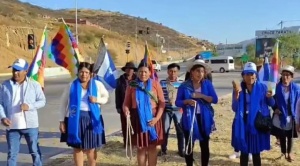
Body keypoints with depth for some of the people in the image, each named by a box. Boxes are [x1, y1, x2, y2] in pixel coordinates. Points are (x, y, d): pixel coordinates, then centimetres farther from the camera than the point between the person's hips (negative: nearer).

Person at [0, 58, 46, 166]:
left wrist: (29, 106, -17)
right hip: (12, 125, 2)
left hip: (30, 125, -1)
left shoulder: (34, 84, -2)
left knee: (35, 152, 9)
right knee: (12, 153, 9)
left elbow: (42, 101, 0)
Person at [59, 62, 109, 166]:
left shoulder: (97, 85, 1)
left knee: (91, 148, 10)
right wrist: (62, 120, 0)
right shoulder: (72, 85, 0)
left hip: (91, 119, 0)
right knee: (77, 147, 8)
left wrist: (97, 100, -8)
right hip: (76, 119, 0)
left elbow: (106, 97, 14)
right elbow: (64, 103, 4)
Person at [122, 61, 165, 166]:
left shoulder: (155, 84, 2)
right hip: (137, 119, 1)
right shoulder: (132, 85, 5)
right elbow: (126, 103, 4)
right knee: (140, 147, 7)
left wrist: (157, 118, -11)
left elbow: (162, 103, 0)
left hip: (152, 118, 0)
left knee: (152, 147, 6)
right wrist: (126, 110, -19)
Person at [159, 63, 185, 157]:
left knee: (180, 130, 6)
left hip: (178, 110, 0)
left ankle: (181, 150, 20)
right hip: (166, 110, 0)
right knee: (164, 130, 6)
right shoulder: (162, 83, 0)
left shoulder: (181, 83, 0)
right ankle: (163, 149, 21)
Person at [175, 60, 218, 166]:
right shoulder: (184, 86, -3)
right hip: (189, 119, -1)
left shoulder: (207, 84, 0)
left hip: (204, 119, 1)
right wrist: (187, 101, -20)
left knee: (205, 146, 10)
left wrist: (201, 96, -18)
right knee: (189, 146, 6)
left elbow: (215, 99, -6)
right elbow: (177, 102, -1)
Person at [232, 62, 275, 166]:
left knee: (256, 153, 8)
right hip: (243, 125, 0)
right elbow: (234, 108, -8)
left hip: (258, 125, 0)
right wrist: (237, 93, -22)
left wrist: (270, 97, -19)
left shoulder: (262, 87, -4)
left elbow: (271, 104, 3)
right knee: (244, 152, 8)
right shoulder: (238, 88, -4)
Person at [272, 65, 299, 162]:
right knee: (281, 136, 10)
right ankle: (283, 153, 28)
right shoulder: (277, 87, -8)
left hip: (291, 117, 0)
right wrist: (275, 108, -13)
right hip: (280, 116, 0)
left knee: (290, 136, 15)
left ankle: (289, 153, 33)